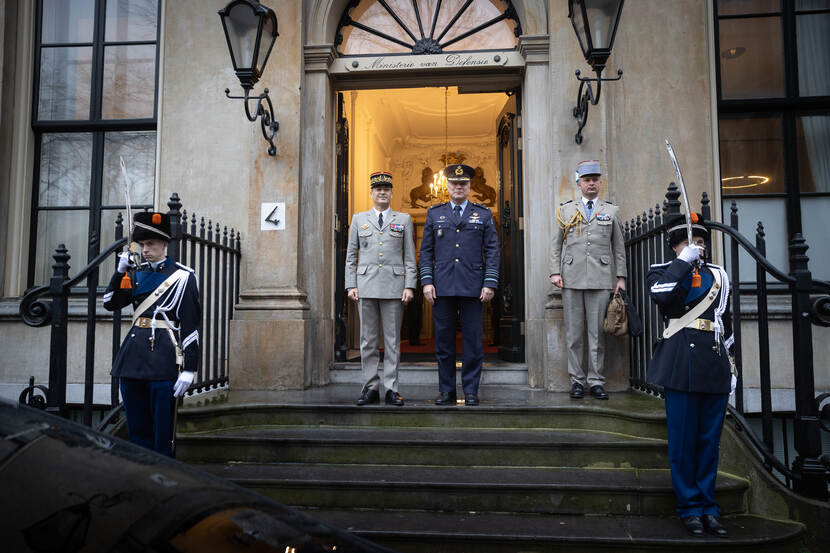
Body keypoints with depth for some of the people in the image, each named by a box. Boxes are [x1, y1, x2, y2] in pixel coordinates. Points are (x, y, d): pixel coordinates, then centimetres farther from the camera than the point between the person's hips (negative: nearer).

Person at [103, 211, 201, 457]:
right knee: (136, 427, 12)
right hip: (133, 355, 6)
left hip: (164, 358, -5)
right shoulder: (135, 274, 14)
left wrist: (188, 369, -13)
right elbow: (110, 302, 10)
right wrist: (120, 270, -1)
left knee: (162, 427, 1)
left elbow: (191, 324, -8)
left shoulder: (183, 277, -4)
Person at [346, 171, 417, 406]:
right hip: (366, 286, 1)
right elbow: (351, 256, 11)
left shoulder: (404, 219, 10)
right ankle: (371, 388, 11)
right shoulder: (359, 219, 12)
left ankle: (391, 389, 7)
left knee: (393, 340, 1)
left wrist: (410, 286, -3)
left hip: (394, 286, -1)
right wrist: (351, 285, 2)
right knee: (368, 340, 3)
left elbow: (410, 257, 7)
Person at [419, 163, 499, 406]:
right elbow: (426, 251, 10)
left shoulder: (483, 214, 9)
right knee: (443, 341, 5)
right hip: (442, 288, 1)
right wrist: (427, 282, -1)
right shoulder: (434, 213, 11)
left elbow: (492, 250, 5)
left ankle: (471, 391, 12)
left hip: (473, 287, -1)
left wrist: (490, 283, -4)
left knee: (473, 341, 1)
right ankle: (446, 391, 15)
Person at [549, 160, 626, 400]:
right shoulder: (566, 209, 13)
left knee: (597, 332, 0)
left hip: (601, 280, 0)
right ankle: (577, 380, 10)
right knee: (574, 332, 2)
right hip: (572, 278, 0)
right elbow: (556, 244, 10)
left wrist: (621, 277, 5)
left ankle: (596, 381, 7)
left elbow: (619, 247, 12)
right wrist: (555, 272, -1)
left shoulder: (611, 211, 13)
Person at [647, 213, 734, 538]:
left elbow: (726, 322, 20)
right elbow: (661, 294, -20)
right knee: (683, 440, 1)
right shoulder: (662, 272, 5)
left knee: (709, 440, 9)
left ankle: (708, 506, 19)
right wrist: (685, 261, -14)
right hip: (681, 366, -4)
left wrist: (730, 366, 17)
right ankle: (690, 506, 13)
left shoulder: (718, 275, 17)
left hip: (715, 367, 4)